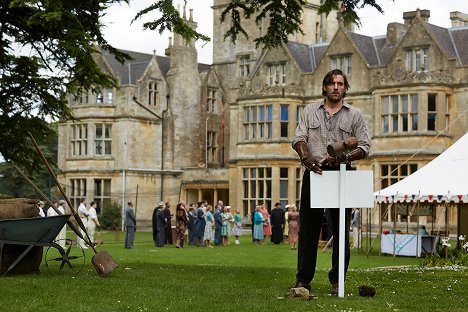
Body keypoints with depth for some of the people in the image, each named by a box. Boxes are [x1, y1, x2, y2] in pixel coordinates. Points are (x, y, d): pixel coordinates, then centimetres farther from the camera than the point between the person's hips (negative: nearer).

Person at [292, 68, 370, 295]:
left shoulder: (355, 115, 11)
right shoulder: (310, 111, 15)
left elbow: (364, 147, 5)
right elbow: (299, 138, 5)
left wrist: (345, 157, -14)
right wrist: (306, 158, -15)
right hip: (314, 173, 1)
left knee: (341, 230, 1)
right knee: (308, 228, 0)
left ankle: (337, 281, 8)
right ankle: (303, 280, 5)